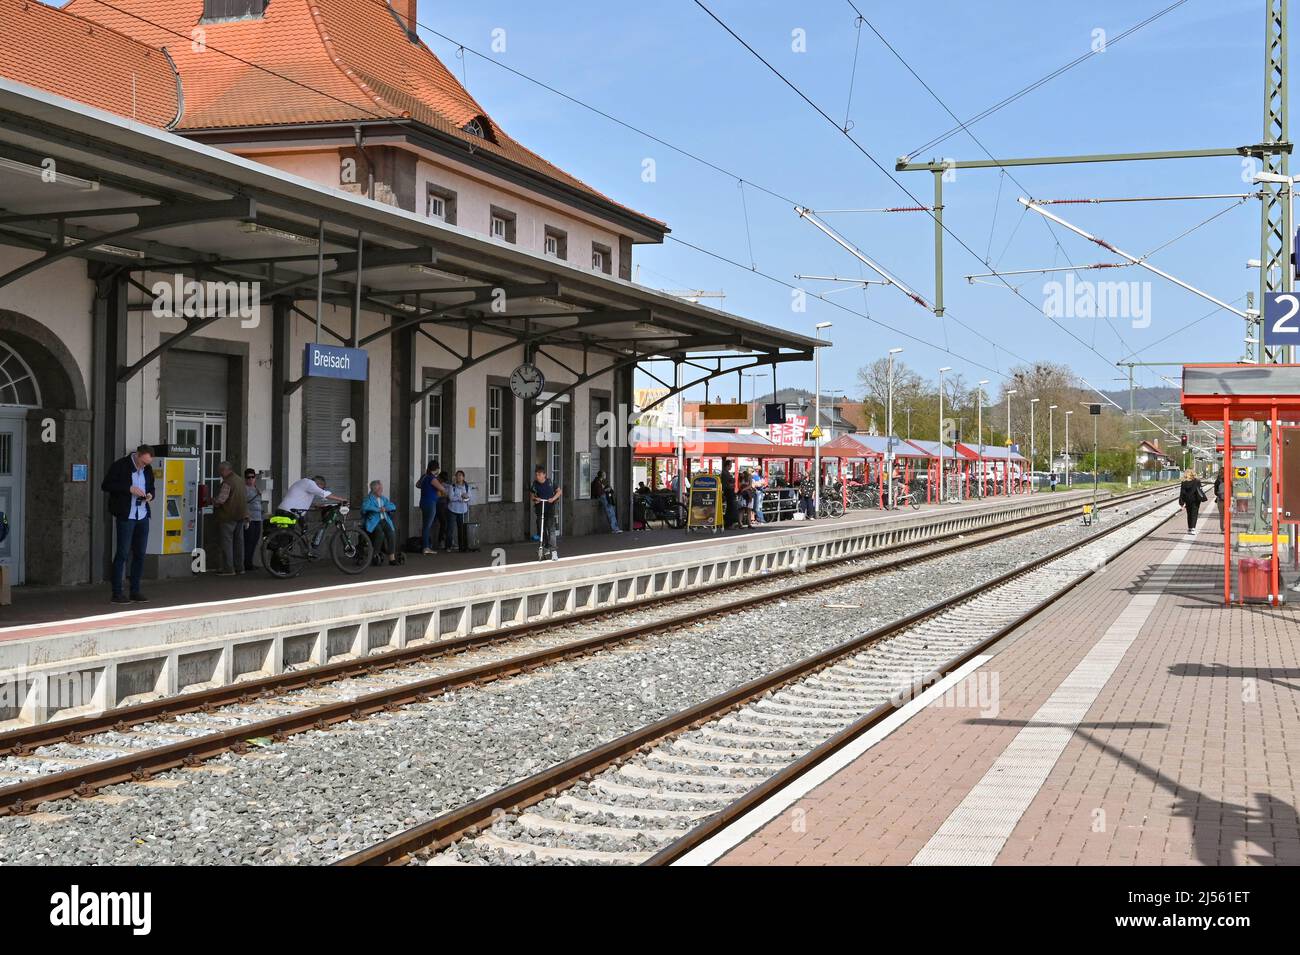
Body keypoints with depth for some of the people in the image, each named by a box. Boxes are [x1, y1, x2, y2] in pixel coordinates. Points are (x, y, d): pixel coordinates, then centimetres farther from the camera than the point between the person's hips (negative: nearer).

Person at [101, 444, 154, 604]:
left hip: (142, 516, 6)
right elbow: (105, 485, -11)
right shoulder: (120, 466, -7)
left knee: (140, 554, 8)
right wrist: (129, 489, -19)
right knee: (122, 553, -5)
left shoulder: (148, 469, 10)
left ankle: (135, 591, 15)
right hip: (125, 516, -6)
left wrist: (150, 495, 1)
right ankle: (117, 593, -1)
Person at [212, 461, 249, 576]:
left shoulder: (227, 483, -16)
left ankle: (228, 568, -5)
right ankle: (239, 567, 16)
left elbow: (220, 500, -22)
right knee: (238, 541, 12)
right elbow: (246, 495, 21)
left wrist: (212, 501, -2)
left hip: (228, 517, -9)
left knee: (226, 542, -4)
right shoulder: (239, 481, 13)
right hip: (240, 515, 9)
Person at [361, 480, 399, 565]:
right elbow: (365, 507, -16)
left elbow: (393, 506, 14)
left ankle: (392, 558, -25)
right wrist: (378, 509, -14)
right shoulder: (368, 498, 5)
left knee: (391, 533, -24)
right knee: (380, 534, -33)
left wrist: (385, 508, -5)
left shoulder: (384, 498, 24)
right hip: (374, 522, -5)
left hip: (384, 520, 5)